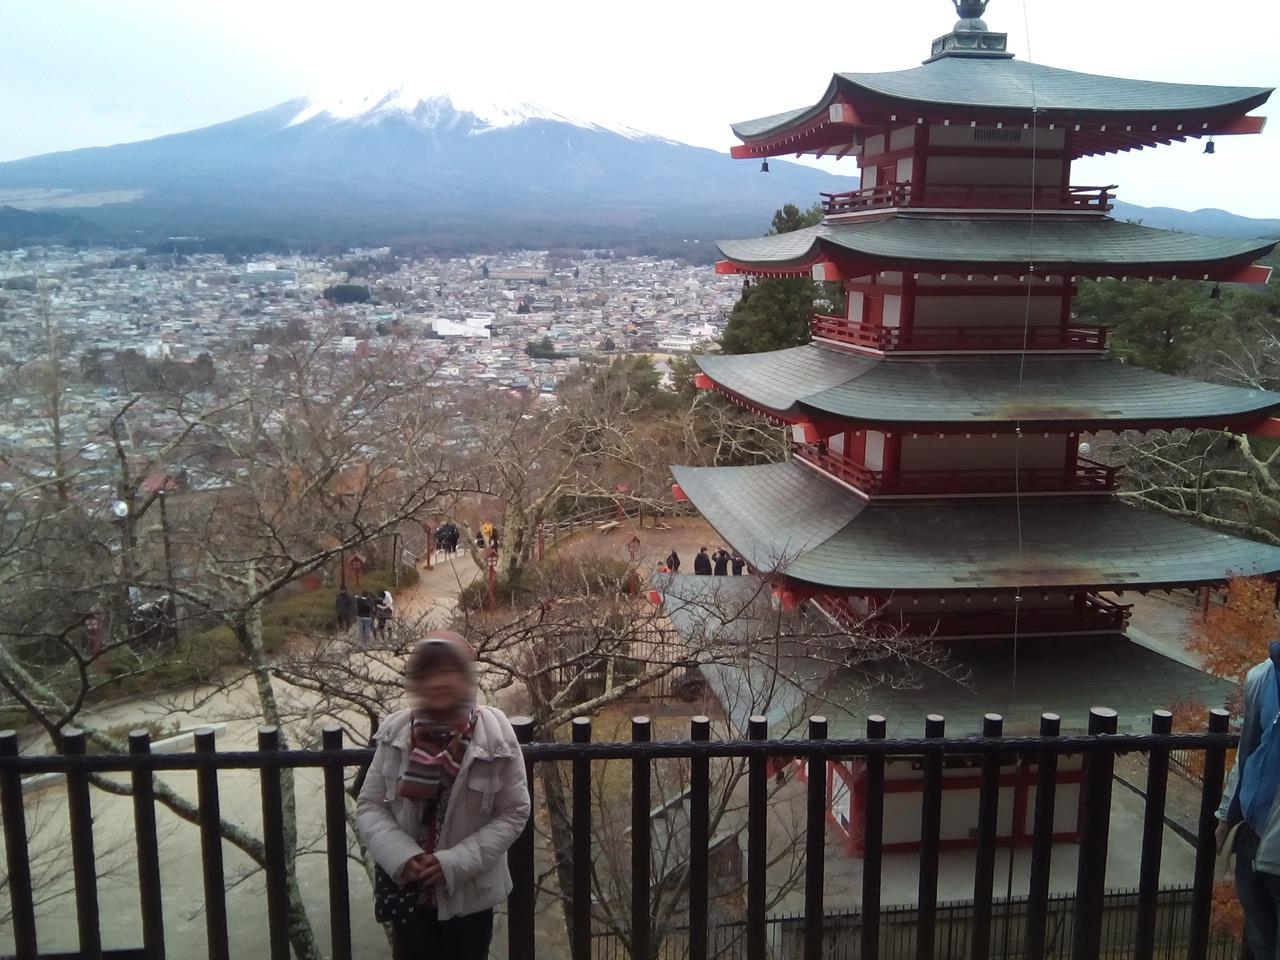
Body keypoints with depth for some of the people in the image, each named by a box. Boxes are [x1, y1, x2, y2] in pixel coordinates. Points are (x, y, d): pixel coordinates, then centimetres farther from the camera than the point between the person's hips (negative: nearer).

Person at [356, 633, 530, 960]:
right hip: (407, 887, 1)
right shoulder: (395, 732, -11)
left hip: (469, 890, -1)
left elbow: (514, 812, -11)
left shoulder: (495, 733, -16)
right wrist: (402, 857, -20)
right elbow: (369, 806, -5)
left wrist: (456, 862, -19)